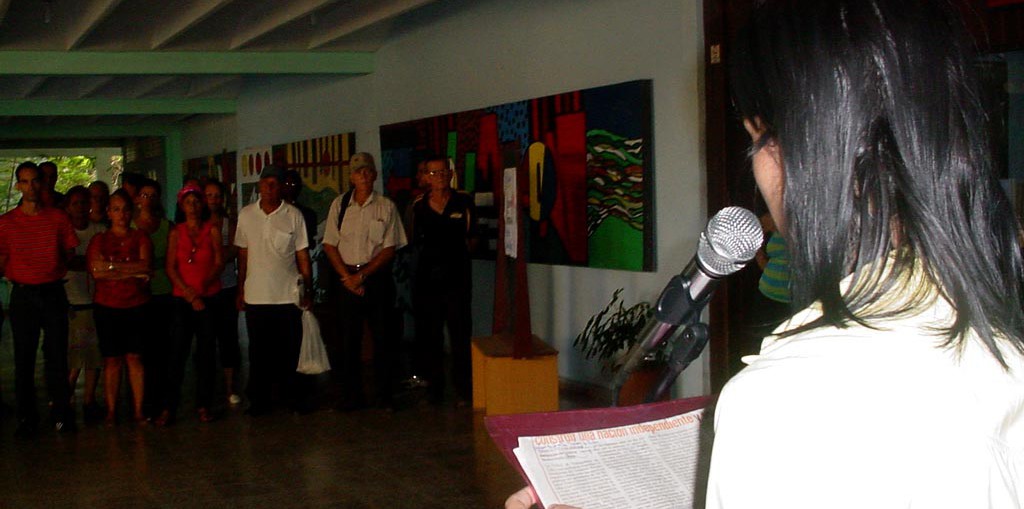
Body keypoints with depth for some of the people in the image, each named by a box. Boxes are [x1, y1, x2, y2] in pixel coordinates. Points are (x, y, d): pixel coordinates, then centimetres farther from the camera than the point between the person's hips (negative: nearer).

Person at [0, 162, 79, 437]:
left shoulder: (58, 218, 4)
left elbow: (70, 254, 9)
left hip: (53, 293, 0)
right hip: (22, 295, 0)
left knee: (57, 355, 2)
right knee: (24, 358, 4)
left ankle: (62, 413, 11)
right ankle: (26, 417, 13)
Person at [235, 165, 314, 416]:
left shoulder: (294, 215, 0)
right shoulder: (246, 215, 5)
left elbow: (303, 255, 1)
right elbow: (243, 255, 9)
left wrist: (308, 289, -3)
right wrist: (240, 291, 7)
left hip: (288, 295, -2)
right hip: (256, 296, 2)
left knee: (290, 350, 2)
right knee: (259, 351, 7)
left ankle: (297, 398, 13)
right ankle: (259, 401, 16)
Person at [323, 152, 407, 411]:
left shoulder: (386, 207, 0)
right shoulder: (339, 205, 5)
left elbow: (390, 249, -3)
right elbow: (329, 245, 5)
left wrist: (362, 275, -10)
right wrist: (347, 277, -6)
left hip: (378, 279, -1)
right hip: (347, 278, 1)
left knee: (384, 338, 2)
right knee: (349, 339, 5)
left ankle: (383, 394, 13)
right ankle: (351, 396, 15)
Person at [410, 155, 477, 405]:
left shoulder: (463, 202, 2)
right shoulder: (418, 206, 6)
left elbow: (472, 237, 10)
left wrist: (457, 254, 4)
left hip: (456, 277, -2)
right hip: (427, 278, 2)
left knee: (460, 333, -1)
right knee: (429, 335, 7)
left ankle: (464, 389, 8)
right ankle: (434, 388, 17)